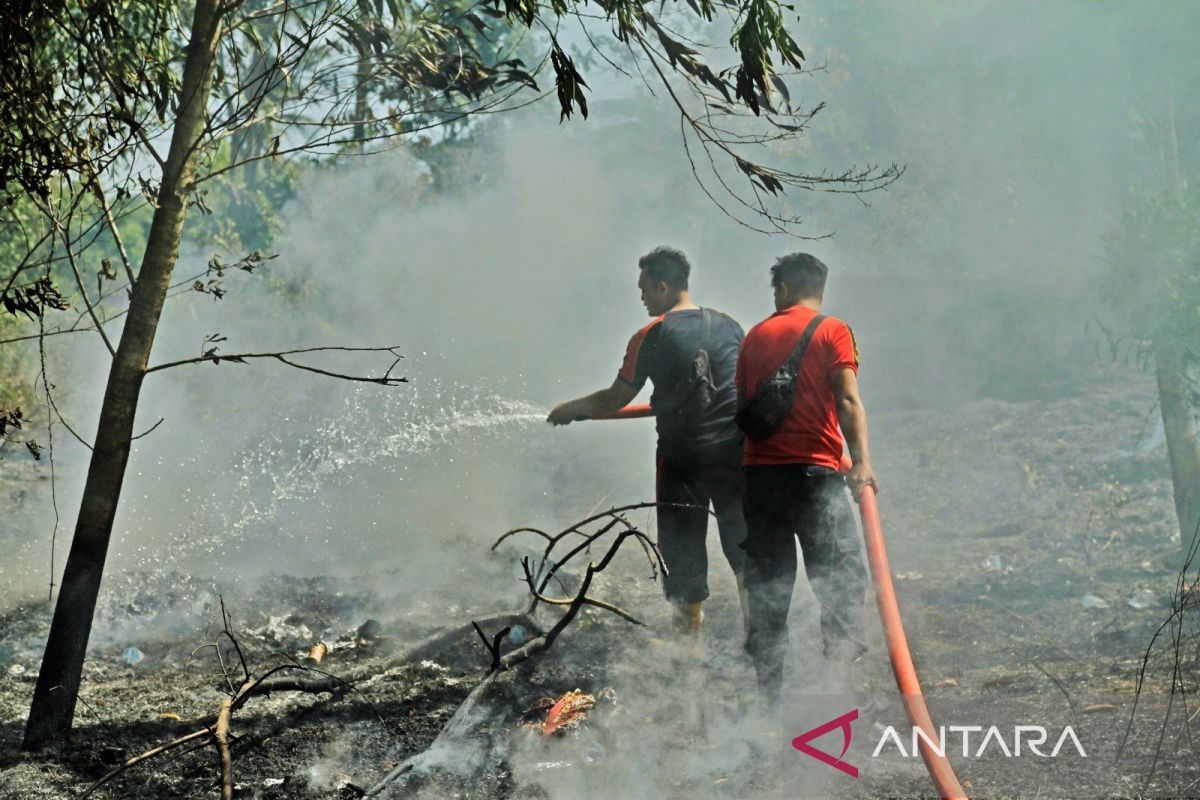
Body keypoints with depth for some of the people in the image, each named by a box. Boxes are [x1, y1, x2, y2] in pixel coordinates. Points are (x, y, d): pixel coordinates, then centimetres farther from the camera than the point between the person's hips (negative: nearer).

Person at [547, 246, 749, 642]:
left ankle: (692, 639, 12)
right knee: (744, 547, 13)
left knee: (683, 551, 7)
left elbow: (616, 399, 0)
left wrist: (570, 409, 16)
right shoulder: (727, 324, 6)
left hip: (682, 455, -3)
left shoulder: (651, 336, -7)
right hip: (733, 450, 4)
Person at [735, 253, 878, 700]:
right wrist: (860, 460, -16)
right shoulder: (832, 331, 1)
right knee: (842, 578, 0)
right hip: (815, 470, -4)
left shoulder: (756, 335, 13)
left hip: (759, 473, 4)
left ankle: (769, 690, 11)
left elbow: (742, 406, 13)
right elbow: (847, 402, -11)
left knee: (767, 585, 10)